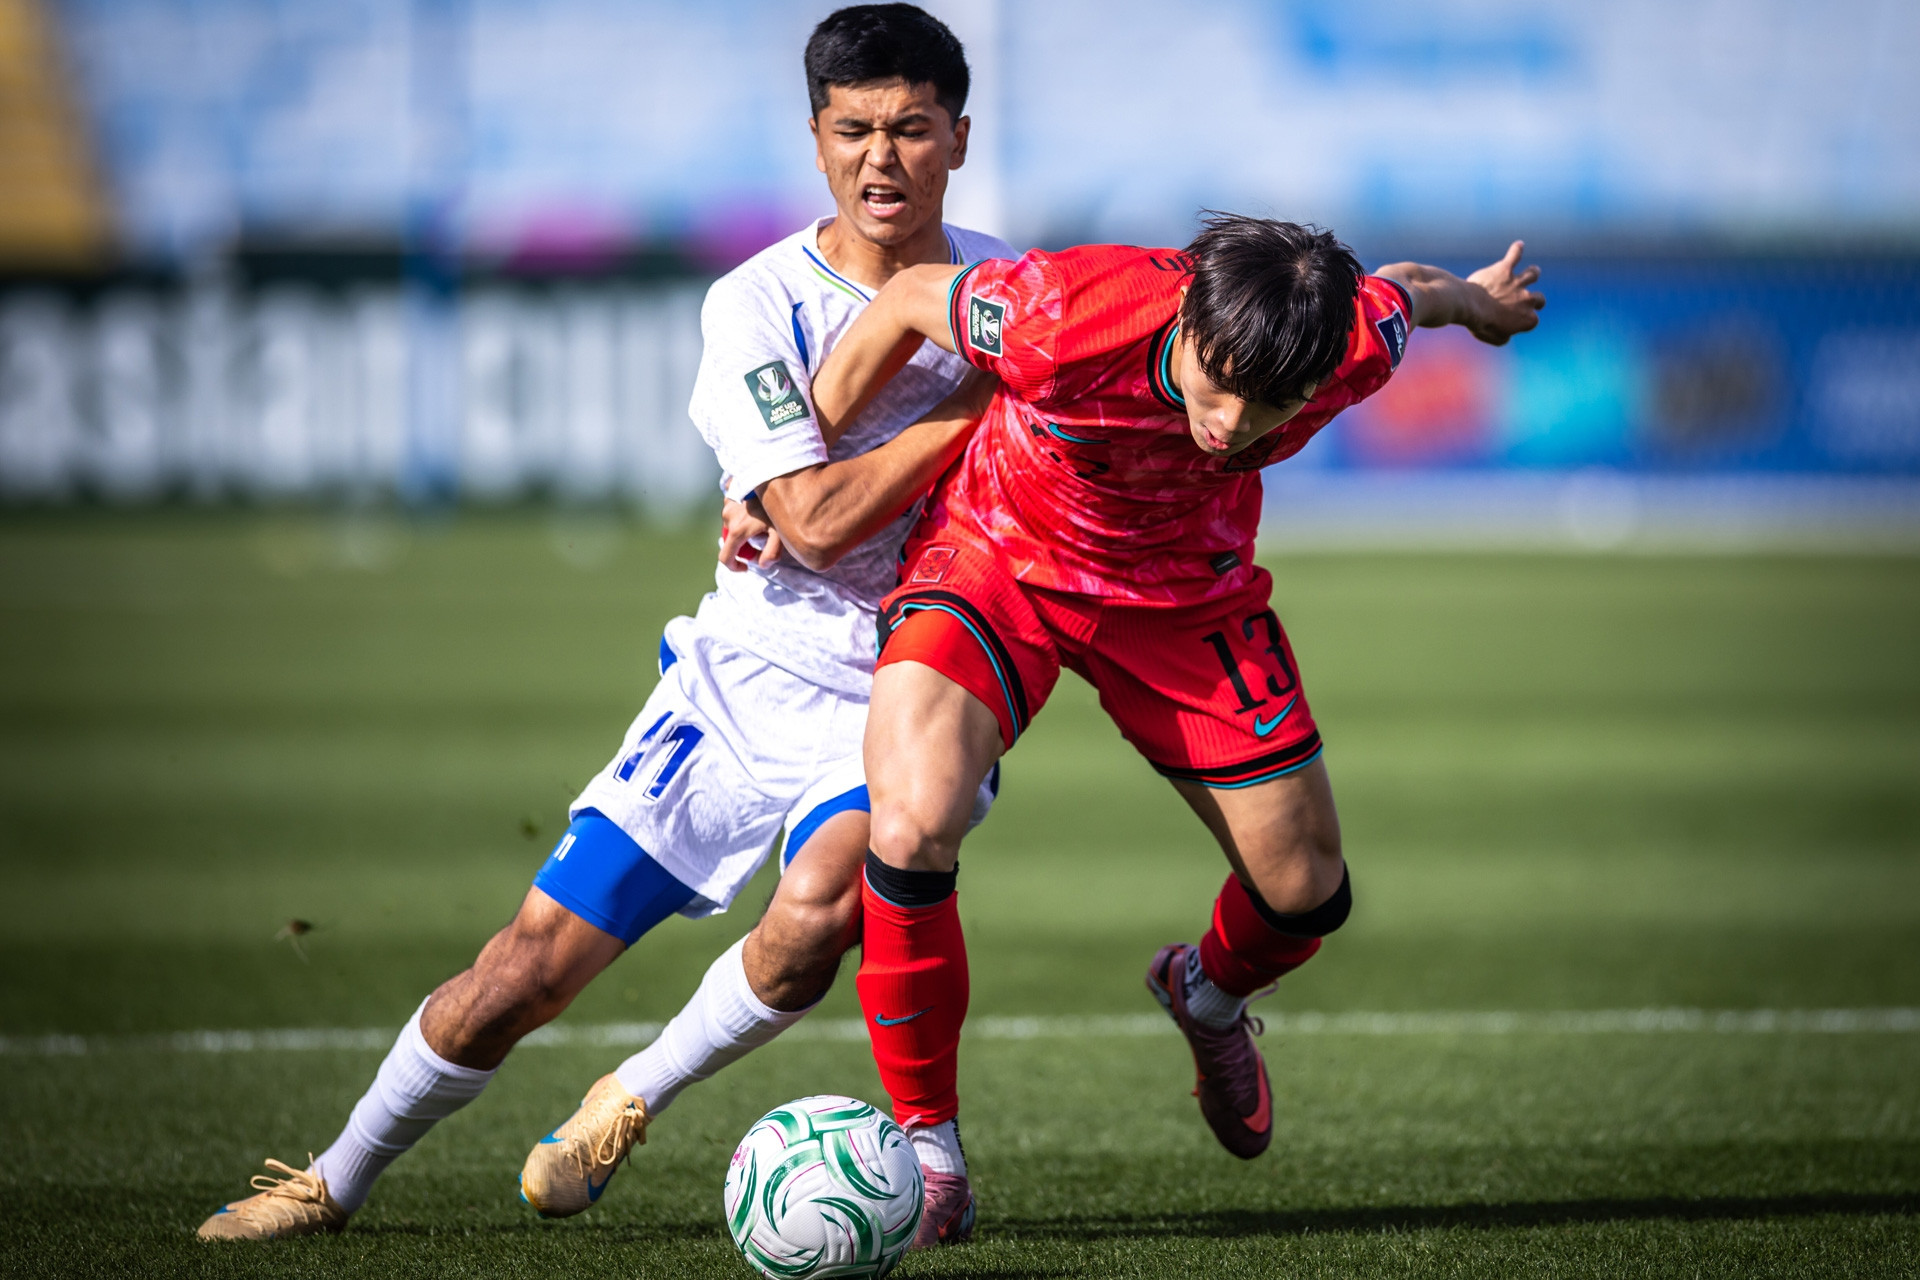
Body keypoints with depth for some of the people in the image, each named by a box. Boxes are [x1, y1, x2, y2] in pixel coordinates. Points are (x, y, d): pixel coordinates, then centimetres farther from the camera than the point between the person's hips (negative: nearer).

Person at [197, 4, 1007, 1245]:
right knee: (524, 973, -2)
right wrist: (978, 402, -20)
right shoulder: (758, 304, -9)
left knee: (819, 910, -32)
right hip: (753, 668, 0)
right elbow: (816, 520, -19)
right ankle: (339, 1178, 21)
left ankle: (636, 1099, -5)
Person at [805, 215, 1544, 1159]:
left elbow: (1410, 292, -2)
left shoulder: (1355, 345, -29)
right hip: (998, 556, -3)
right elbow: (909, 298, -17)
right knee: (911, 829, -29)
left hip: (1187, 588, 3)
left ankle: (1209, 994, 48)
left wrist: (1476, 302, 23)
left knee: (1308, 895, 8)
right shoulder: (1065, 320, -38)